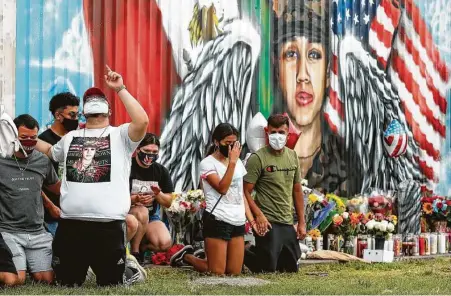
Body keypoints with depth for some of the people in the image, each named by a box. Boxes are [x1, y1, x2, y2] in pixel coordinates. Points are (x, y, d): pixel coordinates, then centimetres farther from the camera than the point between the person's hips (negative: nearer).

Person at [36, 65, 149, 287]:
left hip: (109, 225, -4)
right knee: (67, 283, 11)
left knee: (110, 283, 6)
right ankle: (83, 266, 42)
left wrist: (120, 89, -15)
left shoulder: (121, 135, 3)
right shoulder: (70, 137, 18)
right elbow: (50, 153, 36)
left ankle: (126, 267, 37)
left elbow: (142, 122, -17)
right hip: (70, 223, 4)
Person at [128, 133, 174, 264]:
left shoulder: (161, 171, 3)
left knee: (165, 244, -24)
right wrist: (135, 199, -29)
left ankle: (141, 246, 10)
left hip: (152, 217, 4)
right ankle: (134, 252, -17)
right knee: (142, 212, -38)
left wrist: (158, 194, -15)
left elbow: (168, 203, 7)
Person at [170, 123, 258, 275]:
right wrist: (232, 162, -19)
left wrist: (252, 220, 10)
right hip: (217, 221, -7)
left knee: (235, 272, 6)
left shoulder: (238, 162, 15)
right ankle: (187, 256, 19)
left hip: (238, 222, 7)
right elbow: (222, 188, -19)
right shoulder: (208, 163, -6)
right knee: (217, 272, -7)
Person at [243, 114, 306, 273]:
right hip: (268, 224, -6)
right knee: (268, 270, -5)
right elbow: (245, 192, -12)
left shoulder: (292, 156, 10)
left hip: (288, 224, 7)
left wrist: (302, 222, 13)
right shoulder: (258, 158, -10)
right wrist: (259, 215, -23)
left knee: (291, 269, 14)